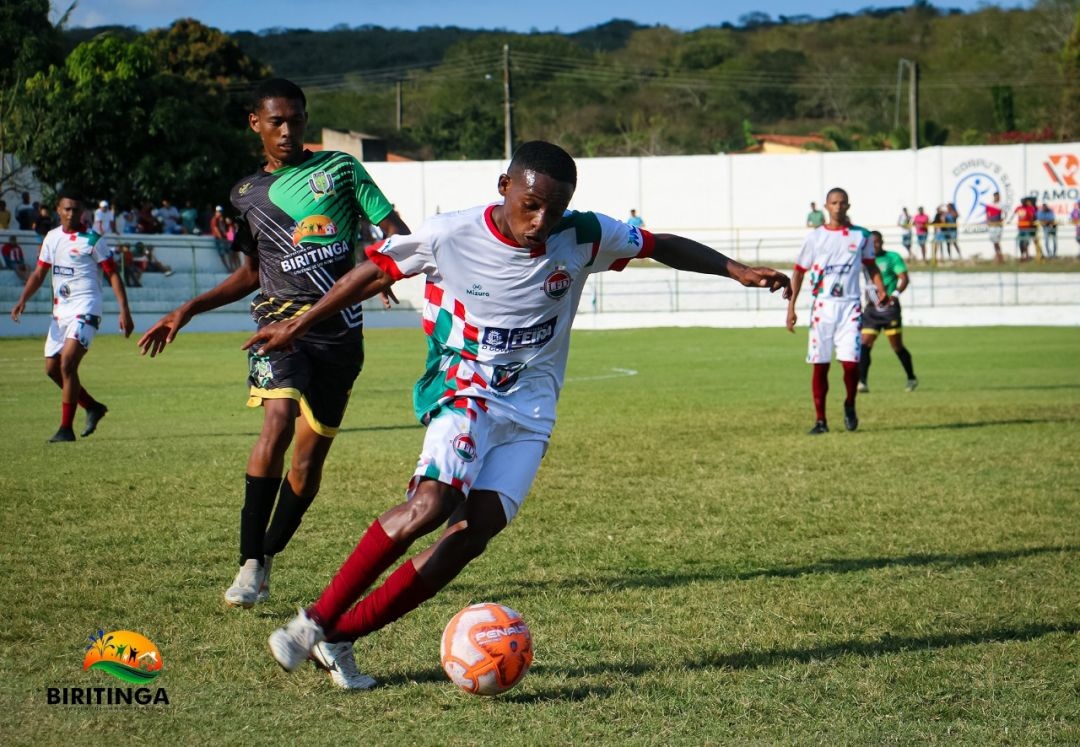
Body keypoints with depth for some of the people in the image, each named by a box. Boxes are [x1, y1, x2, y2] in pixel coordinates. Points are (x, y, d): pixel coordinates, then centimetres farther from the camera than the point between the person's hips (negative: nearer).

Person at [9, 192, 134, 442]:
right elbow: (39, 273, 14)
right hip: (60, 311, 7)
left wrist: (124, 311, -15)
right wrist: (23, 300, -1)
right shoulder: (52, 237, 11)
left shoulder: (92, 240, -7)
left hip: (85, 311, -7)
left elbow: (112, 274, -7)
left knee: (67, 364, -18)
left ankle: (66, 428, -14)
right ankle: (93, 407, 29)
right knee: (52, 368, 10)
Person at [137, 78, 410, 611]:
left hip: (341, 328, 0)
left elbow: (396, 232, 5)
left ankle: (267, 558, 20)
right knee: (278, 422, -25)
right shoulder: (247, 194, 14)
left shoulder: (340, 168, 7)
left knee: (309, 457, 0)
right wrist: (186, 311, 20)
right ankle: (250, 563, -20)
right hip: (282, 318, 0)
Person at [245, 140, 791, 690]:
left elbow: (662, 246, 8)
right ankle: (317, 619, -21)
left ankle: (340, 635, -8)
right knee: (433, 500, -30)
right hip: (462, 391, -3)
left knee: (473, 531, -14)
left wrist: (738, 271, 0)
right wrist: (298, 325, 9)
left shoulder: (583, 237, -6)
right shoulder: (450, 236, -10)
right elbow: (377, 270, 3)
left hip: (530, 410, 3)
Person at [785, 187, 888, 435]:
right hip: (822, 306, 0)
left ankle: (850, 406, 16)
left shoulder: (861, 236, 6)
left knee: (850, 362, -12)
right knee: (820, 365, 0)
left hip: (850, 306, 0)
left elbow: (871, 265, 18)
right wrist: (791, 307, 2)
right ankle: (820, 420, 9)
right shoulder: (815, 237, 4)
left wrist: (881, 291, 1)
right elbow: (799, 272, 8)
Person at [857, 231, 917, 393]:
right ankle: (862, 382, -9)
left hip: (889, 307, -5)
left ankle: (912, 379, 15)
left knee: (897, 346, -1)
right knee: (864, 345, -8)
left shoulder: (892, 257, -2)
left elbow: (904, 278, -11)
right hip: (871, 308, 5)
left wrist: (895, 294, -26)